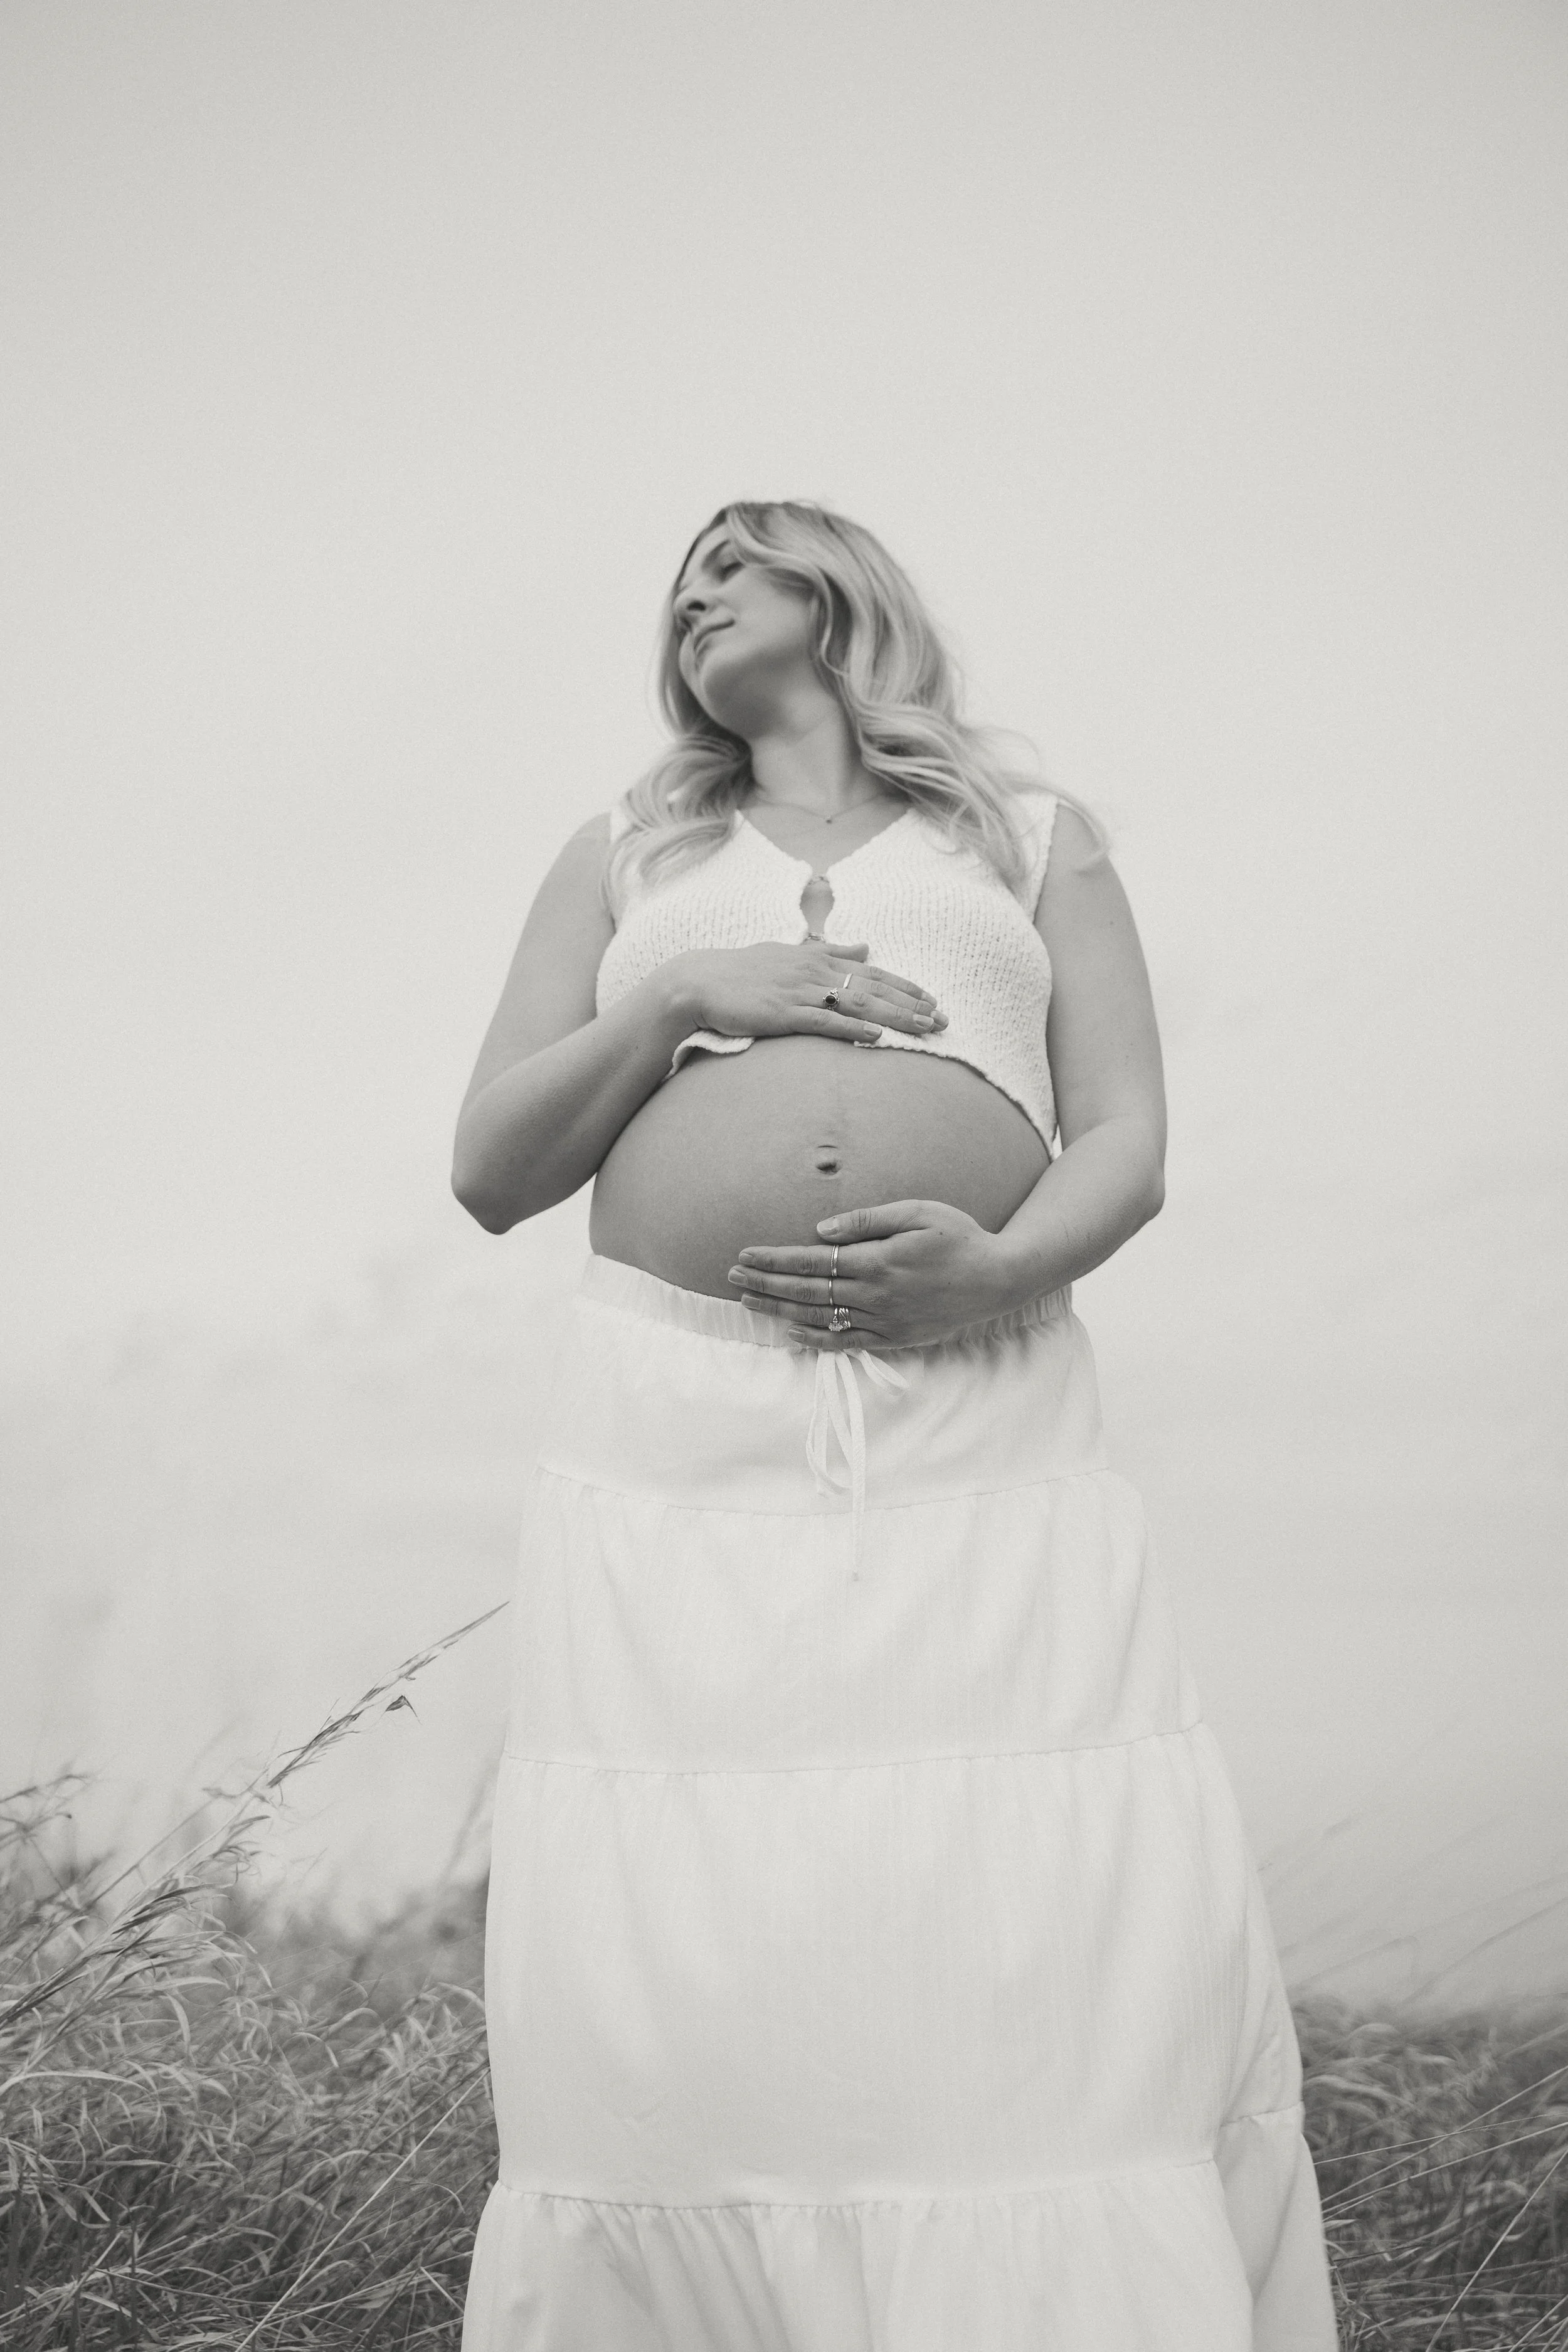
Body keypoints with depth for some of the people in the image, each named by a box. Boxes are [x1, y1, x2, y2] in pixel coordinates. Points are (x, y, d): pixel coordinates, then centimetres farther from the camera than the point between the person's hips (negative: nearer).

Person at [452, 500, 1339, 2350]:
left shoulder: (1034, 840, 22)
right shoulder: (624, 861, 25)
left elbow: (1125, 1145, 10)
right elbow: (489, 1171, 17)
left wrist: (1005, 1264, -12)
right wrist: (673, 1005, 1)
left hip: (982, 1420, 0)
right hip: (680, 1427, 1)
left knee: (1074, 1947, -16)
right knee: (679, 1968, -12)